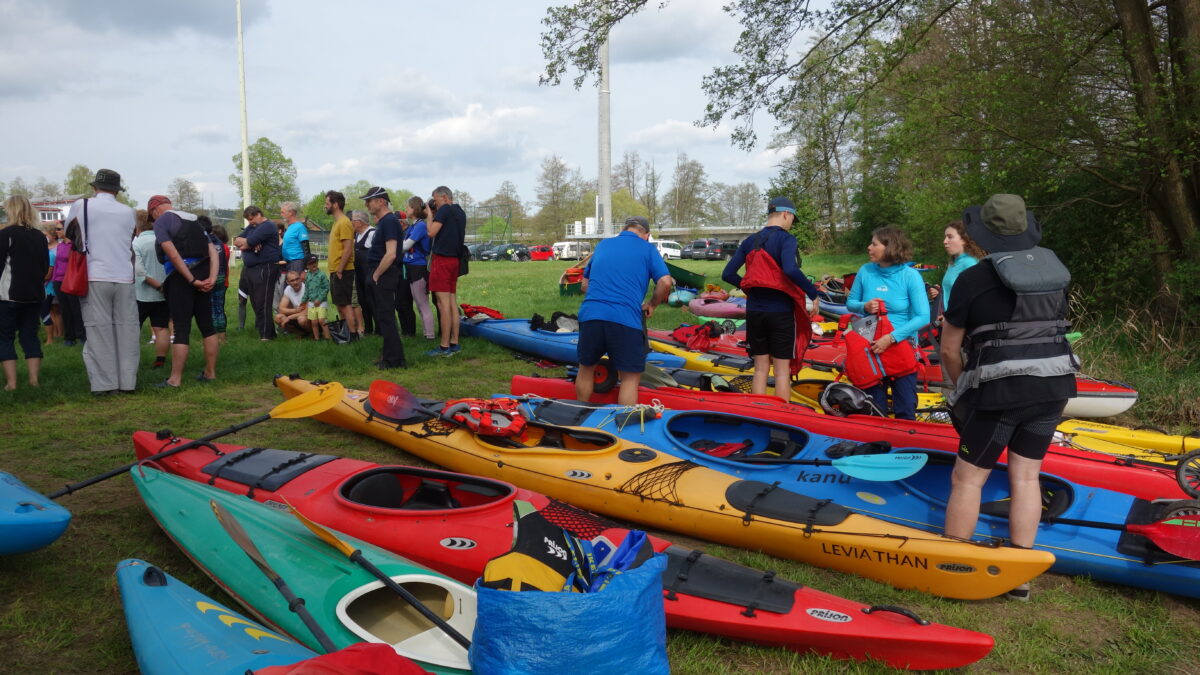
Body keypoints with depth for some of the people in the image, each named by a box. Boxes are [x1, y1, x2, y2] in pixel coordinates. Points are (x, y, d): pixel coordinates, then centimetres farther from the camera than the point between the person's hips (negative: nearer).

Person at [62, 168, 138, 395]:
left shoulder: (81, 206, 1)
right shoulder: (129, 212, 7)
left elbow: (69, 233, 17)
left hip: (94, 278, -1)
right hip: (124, 278, 2)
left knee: (99, 330, 1)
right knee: (127, 329, 5)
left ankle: (104, 383, 1)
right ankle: (128, 381, 6)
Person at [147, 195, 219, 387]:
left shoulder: (161, 221, -2)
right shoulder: (195, 220, 19)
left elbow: (173, 254, -14)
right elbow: (213, 251, 8)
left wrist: (192, 281, -14)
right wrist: (212, 278, -3)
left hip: (181, 278, -6)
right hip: (203, 276, 7)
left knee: (181, 329, -6)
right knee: (207, 326, 10)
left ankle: (175, 379, -3)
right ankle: (210, 373, 18)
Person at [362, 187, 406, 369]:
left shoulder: (389, 221, -15)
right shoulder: (382, 221, 16)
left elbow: (391, 254, -24)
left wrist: (376, 275, -16)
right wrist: (374, 274, 14)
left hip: (384, 276, -10)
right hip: (379, 275, 10)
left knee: (385, 318, -7)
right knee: (383, 317, 15)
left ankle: (395, 360, -2)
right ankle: (389, 356, 23)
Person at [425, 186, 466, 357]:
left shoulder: (445, 209, -10)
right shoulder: (460, 212, 16)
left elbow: (431, 232, -16)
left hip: (442, 259, -9)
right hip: (454, 259, 9)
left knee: (443, 303, -8)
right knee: (452, 302, 11)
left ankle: (444, 347, -8)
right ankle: (454, 343, 13)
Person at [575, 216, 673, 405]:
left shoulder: (602, 245, 23)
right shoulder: (648, 249, 11)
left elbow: (585, 285, 25)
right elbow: (665, 282, -3)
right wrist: (651, 304, 13)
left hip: (590, 314, 4)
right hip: (627, 319, -4)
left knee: (586, 368, 22)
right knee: (630, 377, 6)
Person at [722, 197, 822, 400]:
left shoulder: (749, 241, 7)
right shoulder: (785, 238, -10)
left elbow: (727, 274, 5)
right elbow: (791, 270, -27)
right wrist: (814, 293, -16)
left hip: (754, 312, 5)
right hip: (780, 312, -5)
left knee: (760, 368, 13)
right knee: (782, 371, 2)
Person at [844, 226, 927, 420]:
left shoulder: (910, 276, -12)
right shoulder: (865, 271, -2)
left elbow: (923, 316, -17)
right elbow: (850, 302, 9)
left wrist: (892, 338, -24)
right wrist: (864, 307, -14)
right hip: (871, 346, 3)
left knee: (905, 410, 3)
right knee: (875, 409, 13)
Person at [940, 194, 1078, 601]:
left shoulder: (972, 280, -7)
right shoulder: (1054, 272, 10)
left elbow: (950, 348, -3)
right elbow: (1051, 330, 17)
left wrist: (961, 388, 14)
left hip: (1000, 391, -6)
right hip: (1054, 387, 6)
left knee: (968, 478, 4)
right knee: (1026, 476, 12)